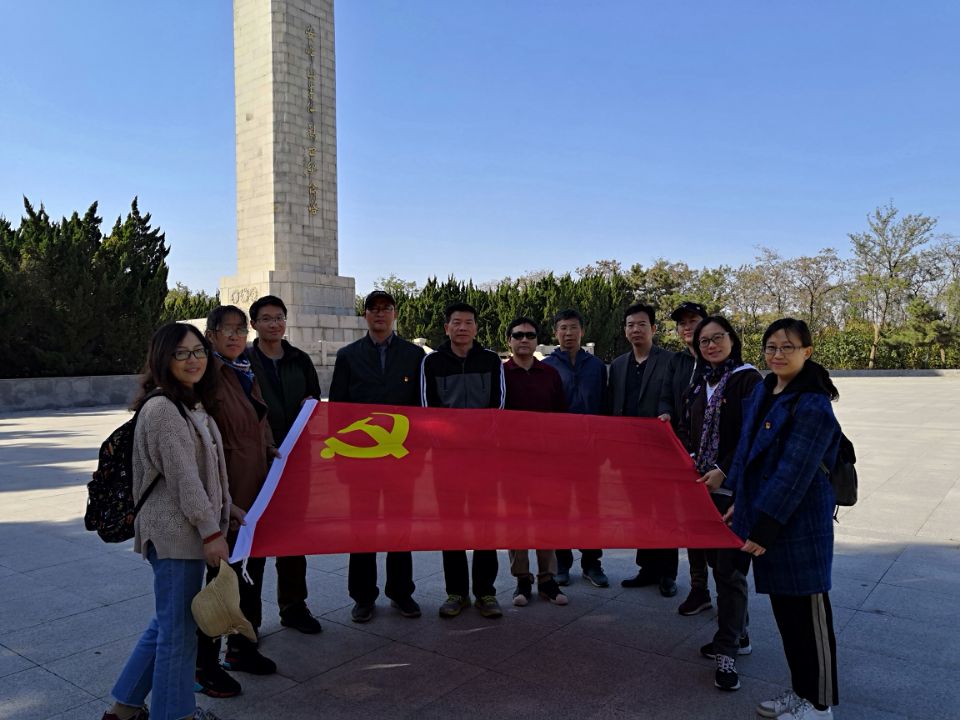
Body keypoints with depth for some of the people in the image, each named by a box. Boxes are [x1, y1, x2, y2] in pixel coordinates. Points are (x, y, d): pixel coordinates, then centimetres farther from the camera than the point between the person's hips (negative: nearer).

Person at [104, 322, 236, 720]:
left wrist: (226, 508, 16)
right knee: (179, 625, 4)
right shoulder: (162, 409, -18)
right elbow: (183, 478, -21)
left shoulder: (192, 405, 12)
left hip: (184, 528, 10)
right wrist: (211, 531, -19)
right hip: (175, 531, -10)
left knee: (168, 620, 20)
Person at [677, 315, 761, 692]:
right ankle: (738, 635, 28)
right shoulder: (699, 383, 13)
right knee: (717, 561, 13)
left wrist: (723, 471, -18)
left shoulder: (748, 379, -7)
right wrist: (690, 458, 0)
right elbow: (688, 429, 18)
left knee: (729, 569, -4)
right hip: (703, 485, 7)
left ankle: (727, 651, 4)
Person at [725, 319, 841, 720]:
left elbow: (793, 474, -21)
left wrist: (763, 526, -20)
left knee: (808, 613, 6)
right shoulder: (763, 392, 7)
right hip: (764, 513, 8)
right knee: (784, 610, 17)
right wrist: (741, 502, 15)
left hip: (799, 523, -8)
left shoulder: (813, 406, -18)